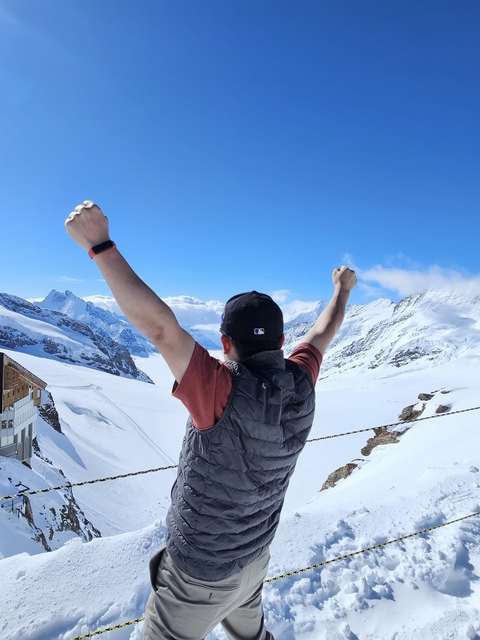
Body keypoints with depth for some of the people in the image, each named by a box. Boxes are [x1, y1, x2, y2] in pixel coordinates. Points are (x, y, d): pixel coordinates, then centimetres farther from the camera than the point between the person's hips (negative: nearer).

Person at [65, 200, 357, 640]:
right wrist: (343, 288, 19)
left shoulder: (226, 394, -36)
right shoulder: (301, 386, -16)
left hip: (201, 573, -5)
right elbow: (323, 333, 1)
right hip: (255, 558, 6)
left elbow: (160, 326, -43)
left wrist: (100, 245, -36)